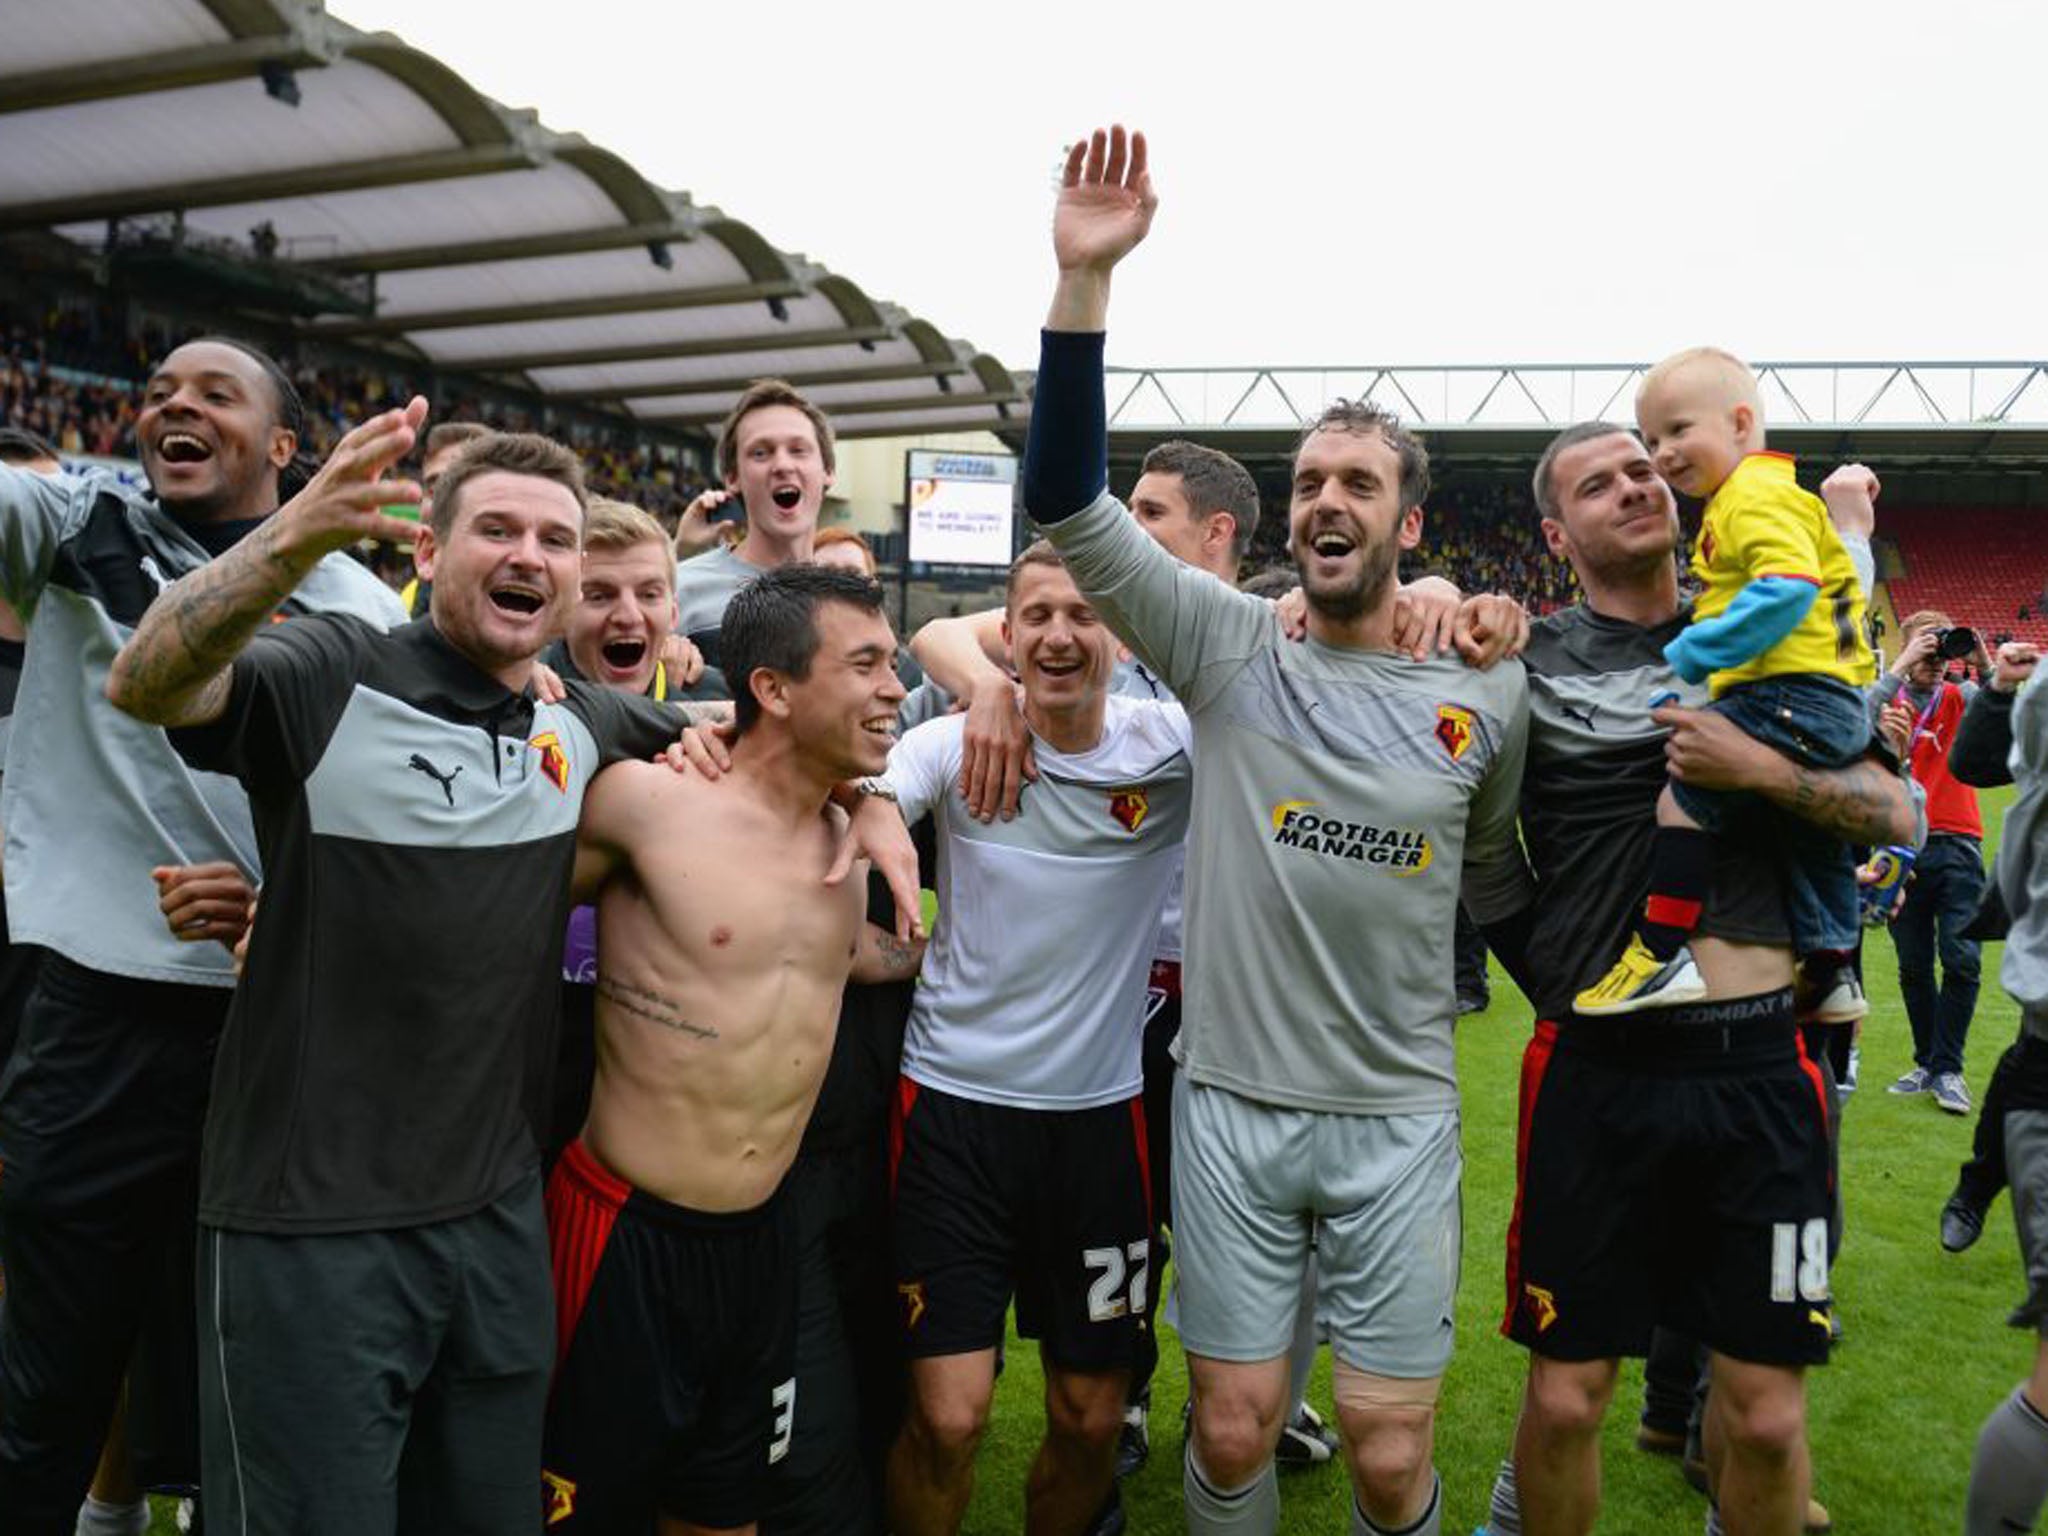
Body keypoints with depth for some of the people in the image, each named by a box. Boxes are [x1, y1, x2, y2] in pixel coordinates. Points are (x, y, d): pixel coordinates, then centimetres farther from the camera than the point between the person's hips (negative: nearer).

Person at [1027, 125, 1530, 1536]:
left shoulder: (1489, 698, -1)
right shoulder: (1232, 649, -4)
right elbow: (1071, 503, -16)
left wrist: (1402, 932, 2)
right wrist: (1084, 279, -24)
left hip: (1399, 1117, 1)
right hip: (1231, 1101, 0)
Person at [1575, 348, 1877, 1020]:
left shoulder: (1756, 492, -10)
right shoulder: (1754, 494, 23)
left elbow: (1791, 583, -25)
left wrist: (1694, 653, -21)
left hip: (1794, 698, -12)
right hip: (1839, 707, 12)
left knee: (1681, 791, -15)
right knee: (1810, 832, 23)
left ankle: (1663, 953, -15)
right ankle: (1832, 975, 37)